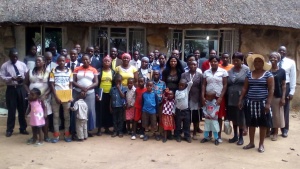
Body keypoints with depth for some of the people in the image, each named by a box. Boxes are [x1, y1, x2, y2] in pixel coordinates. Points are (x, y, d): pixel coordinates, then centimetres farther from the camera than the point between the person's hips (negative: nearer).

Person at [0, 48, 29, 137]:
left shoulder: (22, 64, 7)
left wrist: (23, 78, -14)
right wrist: (12, 78, -21)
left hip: (21, 88, 2)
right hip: (11, 89, -2)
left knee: (22, 109, 9)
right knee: (11, 110, 3)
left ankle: (23, 128, 23)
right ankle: (9, 130, 17)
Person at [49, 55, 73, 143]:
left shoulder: (69, 71, 4)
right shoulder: (53, 71, 1)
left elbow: (70, 84, 6)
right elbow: (51, 85, -2)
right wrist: (56, 97, -11)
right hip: (56, 96, -1)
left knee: (67, 116, 5)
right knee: (56, 116, 4)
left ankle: (67, 135, 12)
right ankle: (56, 135, 10)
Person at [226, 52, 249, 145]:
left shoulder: (246, 70, -4)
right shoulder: (230, 71, 9)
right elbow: (227, 85, 9)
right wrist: (226, 97, 5)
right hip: (232, 99, 4)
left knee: (241, 118, 4)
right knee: (233, 117, 12)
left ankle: (241, 137, 17)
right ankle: (235, 135, 26)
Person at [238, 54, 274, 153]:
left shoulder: (268, 74, -3)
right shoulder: (249, 74, 8)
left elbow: (271, 90, -7)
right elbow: (245, 88, 9)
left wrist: (268, 103, -14)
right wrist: (240, 100, 3)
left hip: (262, 102, -3)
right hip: (250, 102, 3)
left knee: (263, 124, 4)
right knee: (251, 123, 9)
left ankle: (261, 144, 17)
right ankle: (251, 143, 22)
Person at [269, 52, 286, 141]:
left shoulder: (282, 71, -1)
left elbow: (283, 85, -1)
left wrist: (283, 97, -7)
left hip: (277, 96, -1)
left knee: (276, 114, 6)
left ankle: (275, 133, 18)